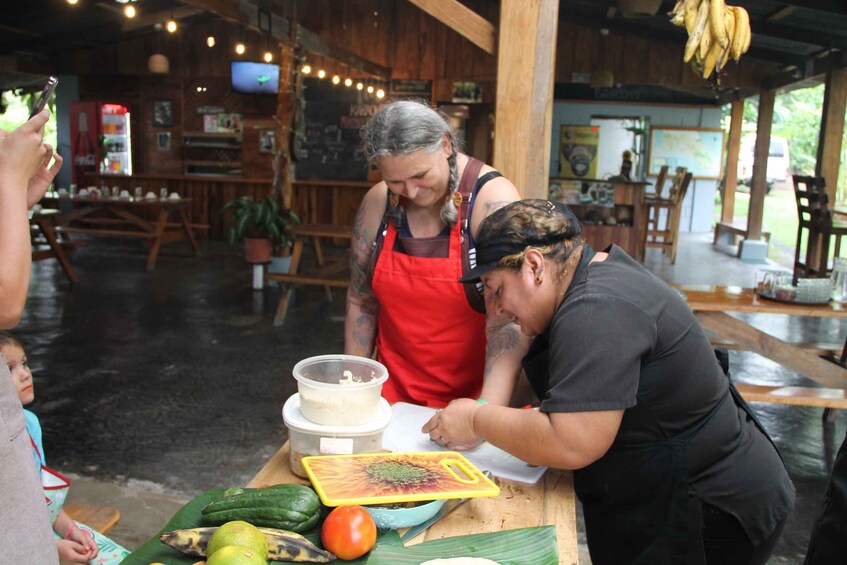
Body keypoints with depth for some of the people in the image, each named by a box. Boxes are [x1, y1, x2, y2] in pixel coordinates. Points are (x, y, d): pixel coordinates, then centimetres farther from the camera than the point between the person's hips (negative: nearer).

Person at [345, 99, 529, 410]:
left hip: (472, 393, -4)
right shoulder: (377, 203, -4)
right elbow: (361, 302, 6)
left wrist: (487, 412, -34)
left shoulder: (493, 200, -19)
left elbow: (509, 321, -25)